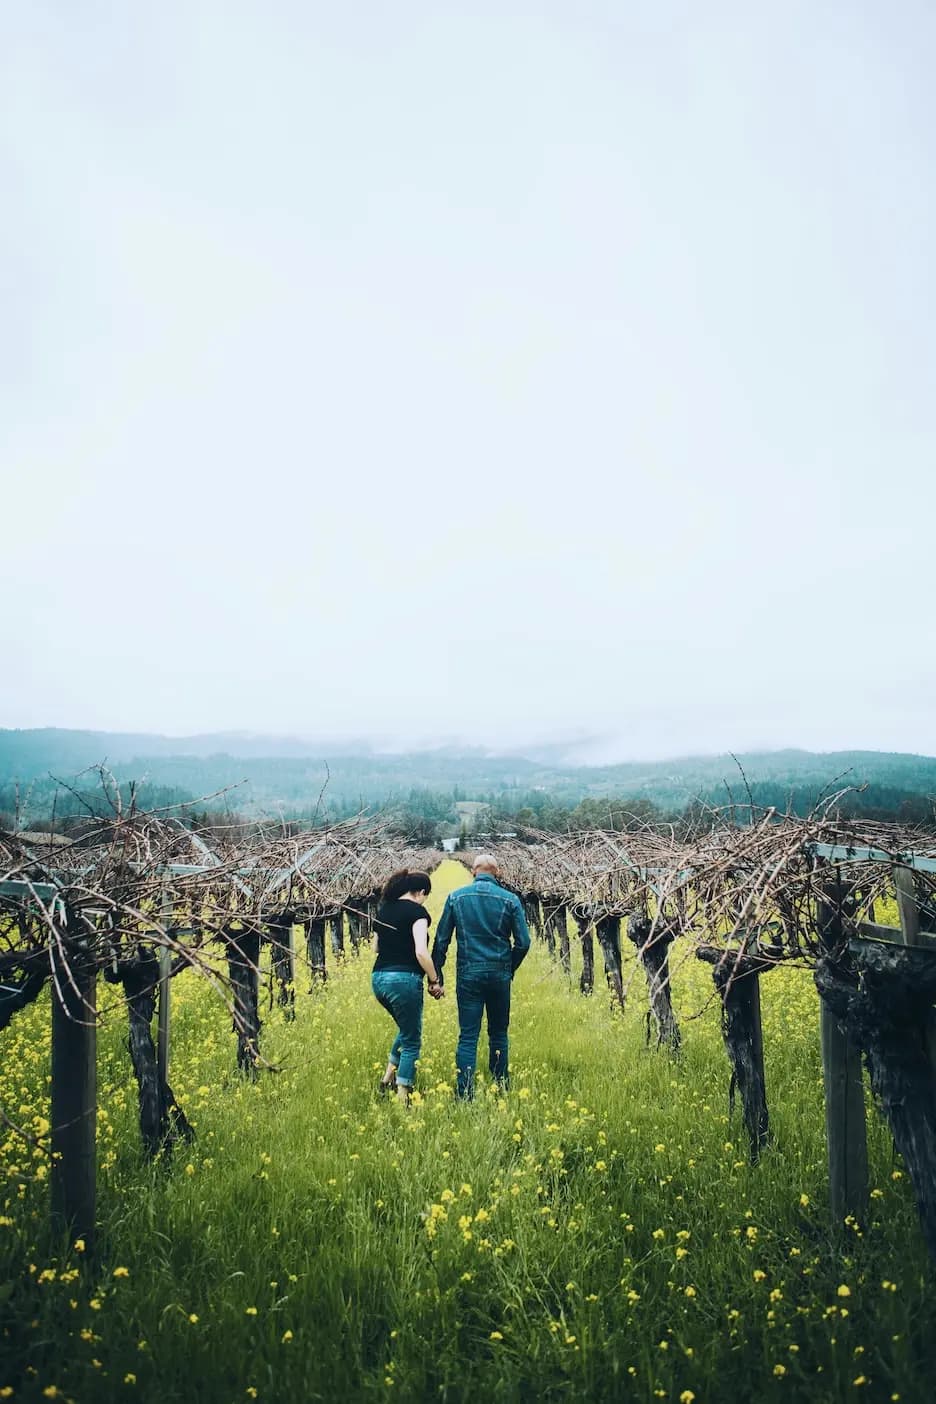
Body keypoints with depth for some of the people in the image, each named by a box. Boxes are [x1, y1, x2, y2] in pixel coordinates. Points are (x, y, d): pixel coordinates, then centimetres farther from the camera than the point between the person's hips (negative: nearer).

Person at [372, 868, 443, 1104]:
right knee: (411, 1040, 6)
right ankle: (402, 1095, 6)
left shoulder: (384, 908, 13)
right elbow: (421, 952, -19)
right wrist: (435, 981, -9)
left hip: (378, 978, 8)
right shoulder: (417, 911, -9)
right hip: (404, 979, -7)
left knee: (406, 1028, 29)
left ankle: (389, 1075, 23)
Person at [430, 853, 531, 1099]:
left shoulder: (456, 897, 2)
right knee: (498, 1034, 15)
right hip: (499, 975, 1)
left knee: (468, 1036, 0)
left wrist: (436, 977, 4)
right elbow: (523, 942, -1)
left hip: (468, 974, -1)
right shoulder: (510, 899, 0)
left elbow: (441, 940, 1)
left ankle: (464, 1095, -5)